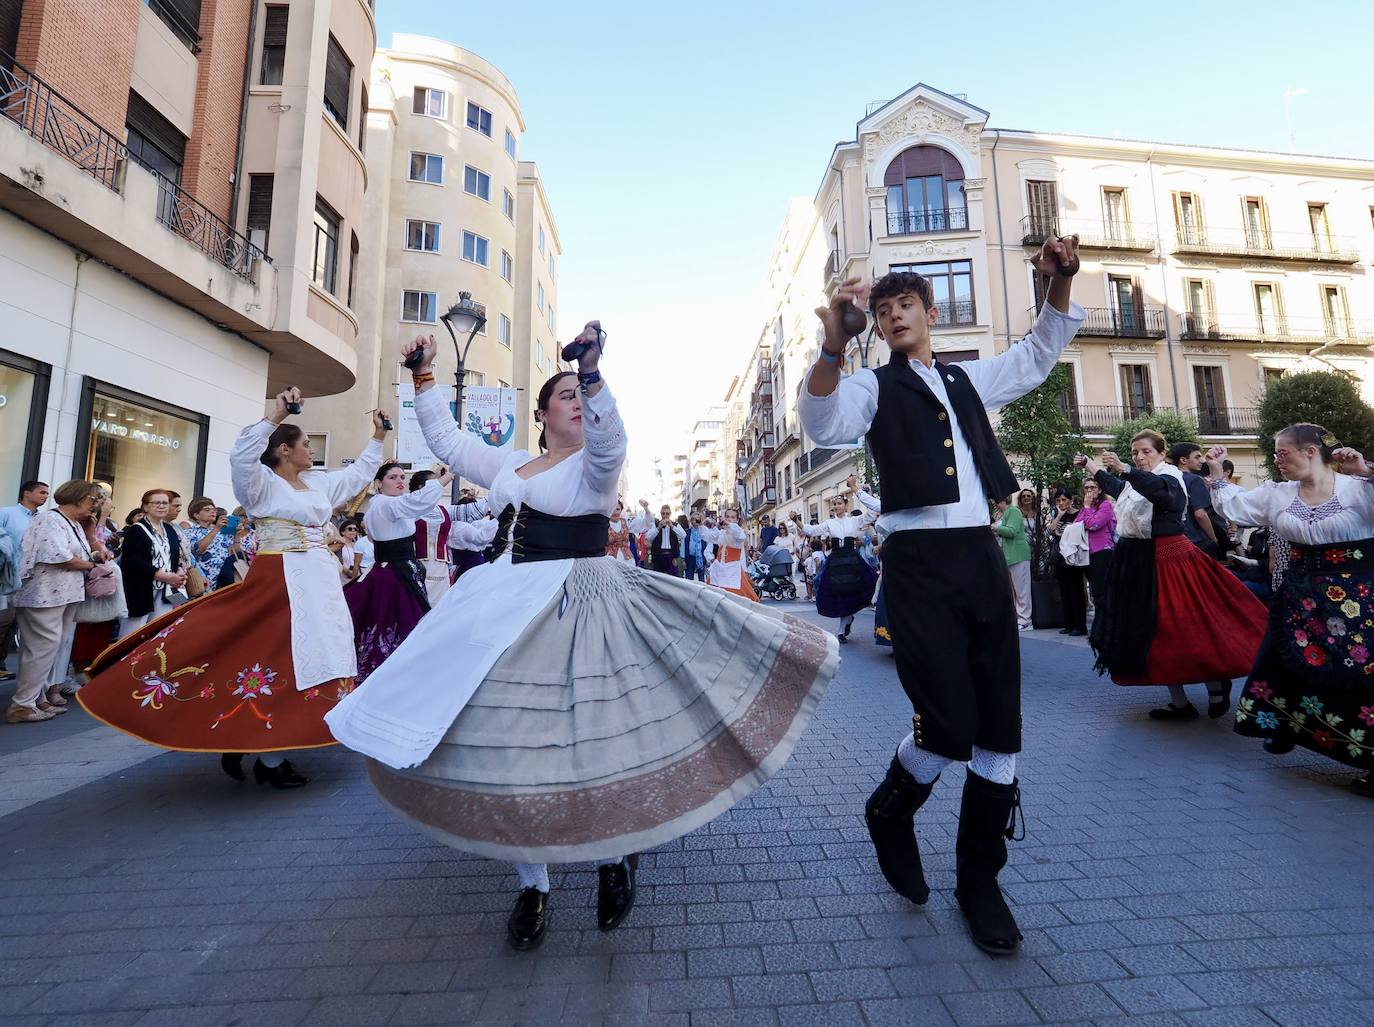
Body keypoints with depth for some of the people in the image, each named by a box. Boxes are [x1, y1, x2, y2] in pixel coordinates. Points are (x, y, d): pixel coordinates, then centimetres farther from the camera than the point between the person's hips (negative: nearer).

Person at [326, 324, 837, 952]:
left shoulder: (594, 464, 1)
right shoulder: (510, 465, 16)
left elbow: (608, 438, -21)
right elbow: (445, 440, 23)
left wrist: (593, 374, -34)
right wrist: (424, 376, 18)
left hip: (573, 610, -5)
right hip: (503, 611, 6)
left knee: (578, 739, -6)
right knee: (505, 739, 6)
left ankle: (614, 859, 25)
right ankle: (532, 885, 25)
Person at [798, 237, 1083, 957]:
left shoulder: (968, 380, 21)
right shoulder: (873, 386, 4)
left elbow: (1040, 352, 31)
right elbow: (824, 425, -15)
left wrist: (1060, 284, 14)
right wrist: (833, 347, -31)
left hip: (981, 553, 6)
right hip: (918, 560, -5)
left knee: (1000, 724, 6)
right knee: (949, 722, -10)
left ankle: (979, 878, 25)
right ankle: (889, 813, 24)